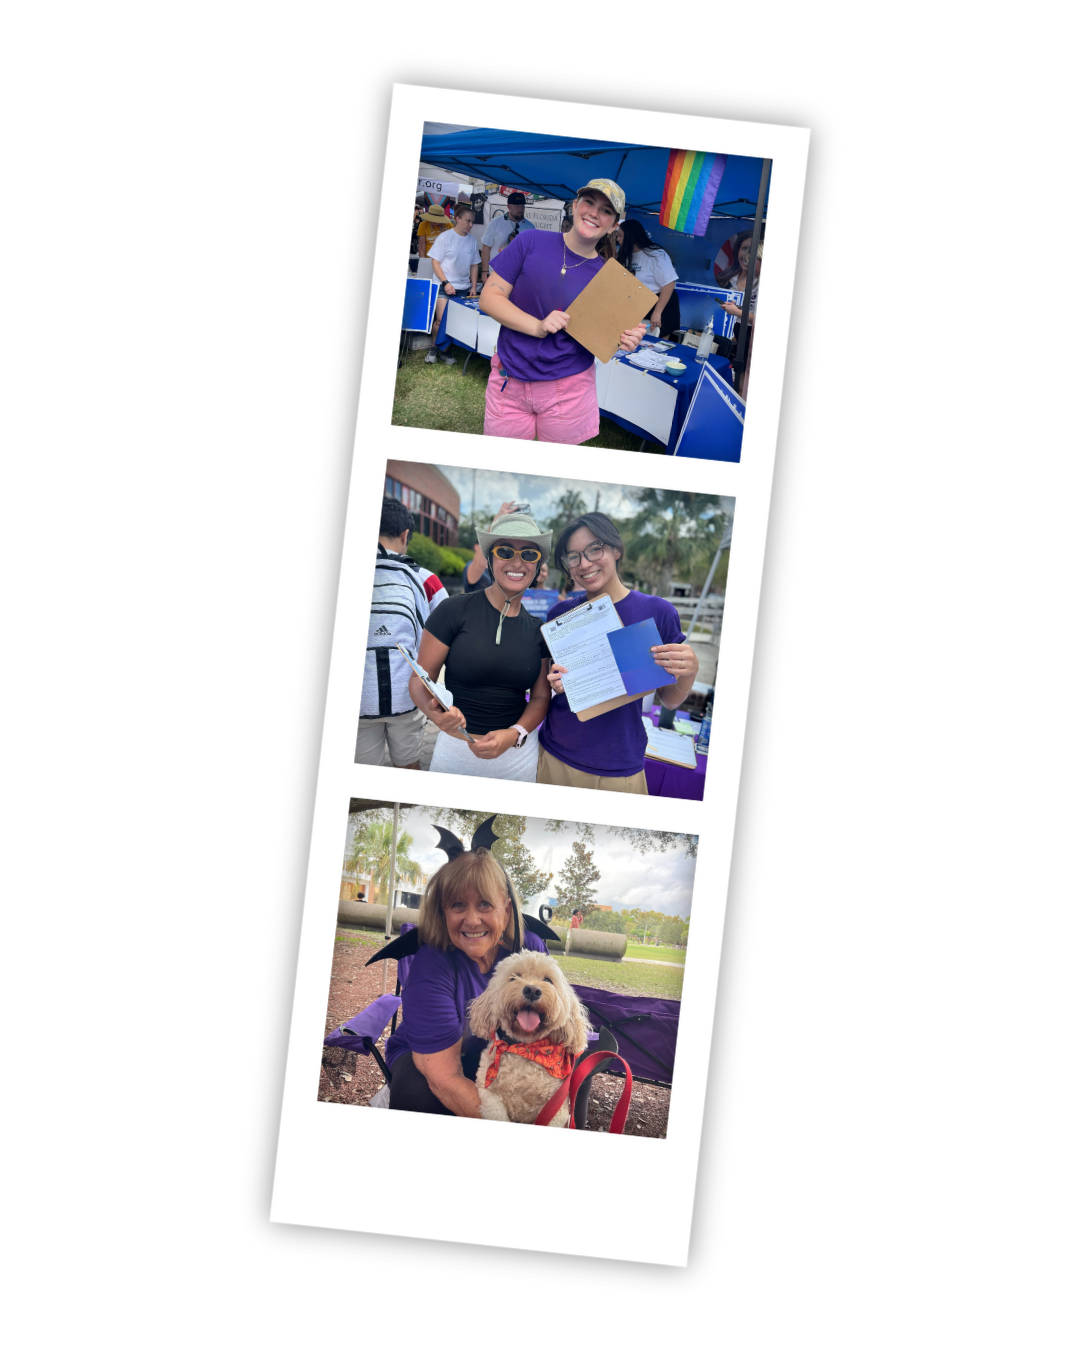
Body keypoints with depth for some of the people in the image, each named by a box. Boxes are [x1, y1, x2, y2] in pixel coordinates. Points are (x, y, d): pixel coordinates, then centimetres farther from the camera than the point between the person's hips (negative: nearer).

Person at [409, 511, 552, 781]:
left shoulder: (537, 629, 5)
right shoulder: (456, 611, -8)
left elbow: (541, 696, 7)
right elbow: (420, 680, -7)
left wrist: (514, 734, -13)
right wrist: (434, 710, -29)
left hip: (519, 752, 3)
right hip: (456, 747, -3)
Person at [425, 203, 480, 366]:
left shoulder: (472, 241, 7)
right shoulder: (446, 237, -5)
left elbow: (474, 265, 16)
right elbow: (435, 262, -5)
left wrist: (473, 286, 8)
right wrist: (445, 283, -12)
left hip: (463, 287, 4)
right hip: (444, 286, -4)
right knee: (441, 320, -10)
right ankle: (434, 348, 9)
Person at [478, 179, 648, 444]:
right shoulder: (532, 242, -4)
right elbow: (489, 298, -5)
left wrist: (624, 341, -16)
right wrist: (537, 326, -18)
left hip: (568, 390, 0)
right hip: (509, 381, 0)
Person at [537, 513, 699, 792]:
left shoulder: (657, 612, -7)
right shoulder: (560, 614, -1)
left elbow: (669, 700, 0)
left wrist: (688, 673, -21)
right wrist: (553, 683, -14)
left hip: (620, 768, -2)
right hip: (555, 758, 2)